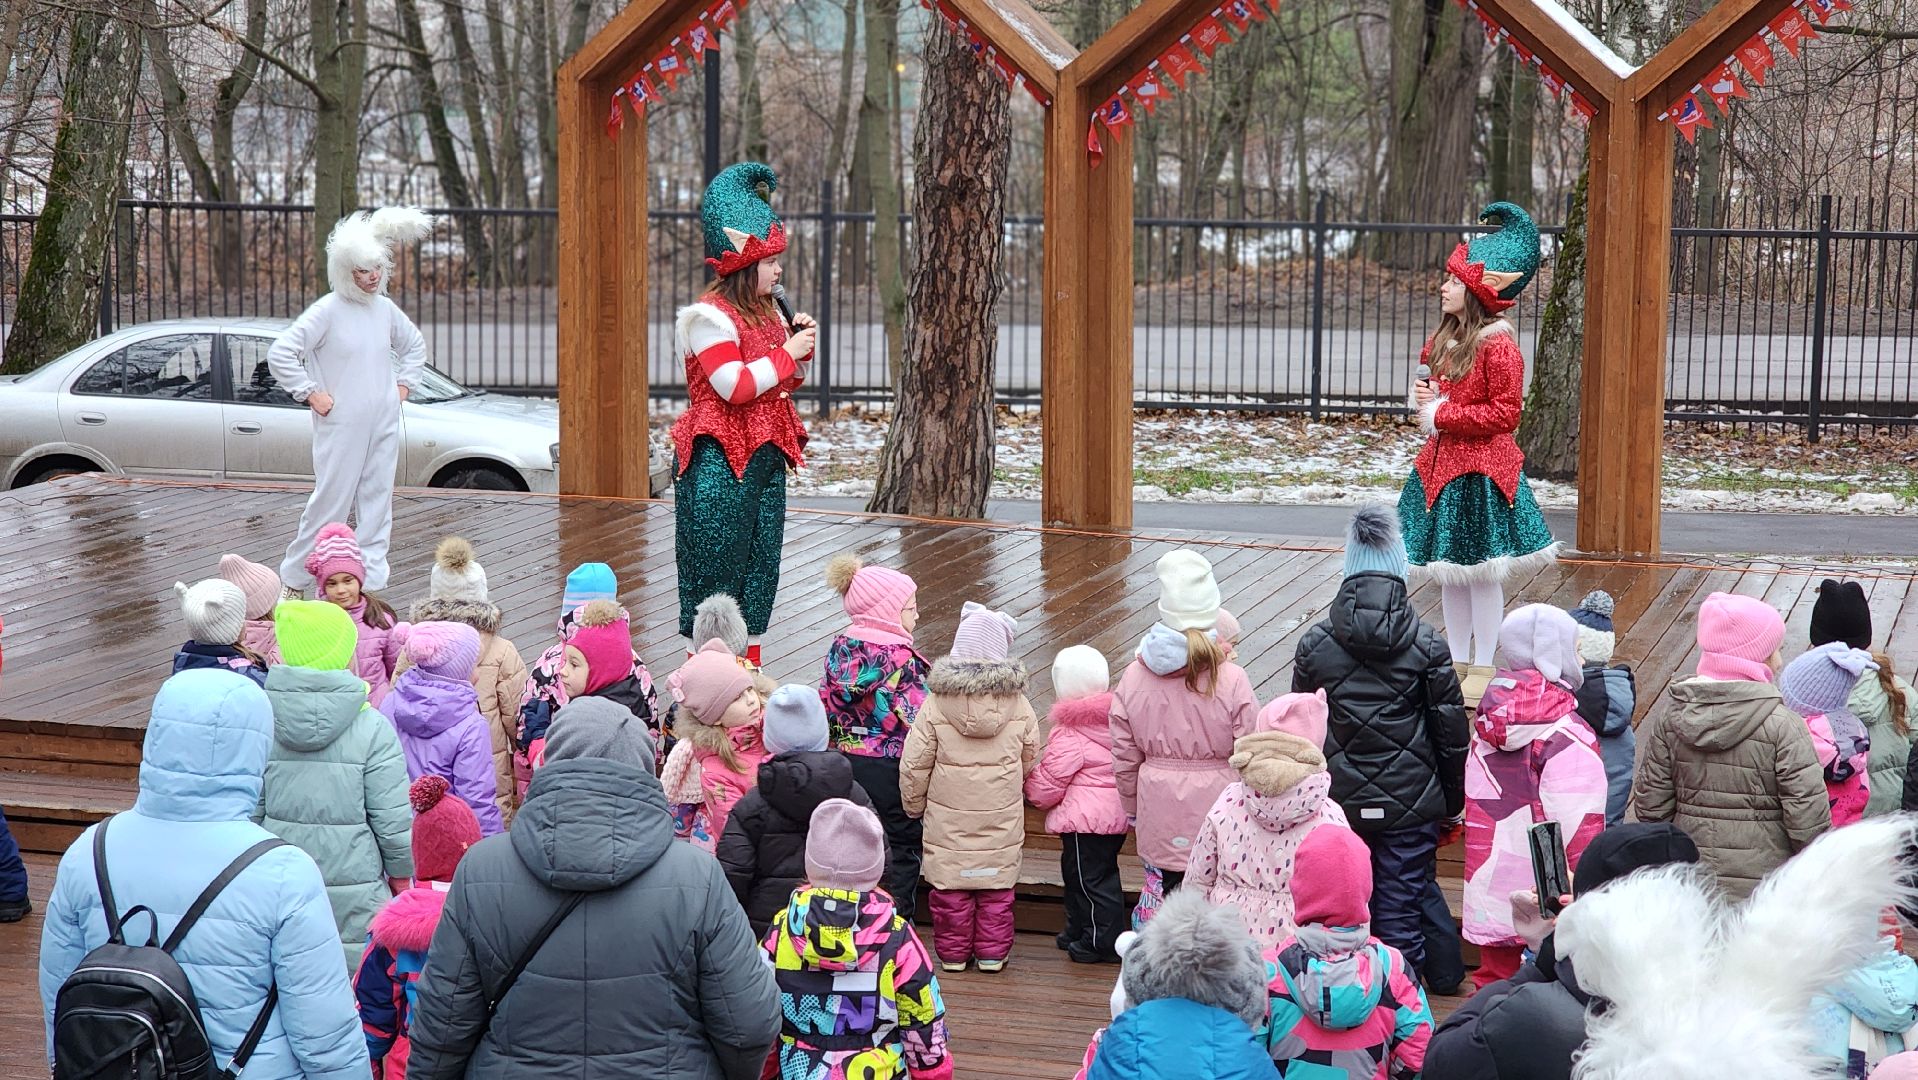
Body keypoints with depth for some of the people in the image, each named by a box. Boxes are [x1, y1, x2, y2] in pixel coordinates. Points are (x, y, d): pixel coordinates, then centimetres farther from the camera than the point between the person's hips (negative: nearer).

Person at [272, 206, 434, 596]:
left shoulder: (385, 309, 8)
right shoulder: (328, 311, -11)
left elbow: (414, 345, 28)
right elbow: (280, 354, -14)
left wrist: (405, 384, 15)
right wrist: (310, 394, -12)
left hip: (383, 424, 6)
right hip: (341, 426, -6)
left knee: (377, 499, 6)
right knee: (331, 499, -4)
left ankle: (372, 582, 12)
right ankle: (295, 577, 10)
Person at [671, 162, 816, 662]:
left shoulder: (766, 314, 14)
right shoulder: (711, 316, -13)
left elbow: (787, 382, 24)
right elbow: (735, 385, -23)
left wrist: (801, 346, 5)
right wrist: (787, 353, -14)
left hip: (764, 455, 9)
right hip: (720, 458, -9)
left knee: (760, 563, 11)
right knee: (716, 567, -4)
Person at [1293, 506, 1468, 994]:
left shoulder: (1315, 644, -3)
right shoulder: (1427, 644, -7)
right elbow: (1452, 733, -2)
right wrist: (1454, 803, 10)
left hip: (1339, 803, 1)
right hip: (1410, 804, -1)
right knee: (1403, 909, 8)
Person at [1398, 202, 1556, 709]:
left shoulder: (1497, 344, -15)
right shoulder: (1442, 339, 10)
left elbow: (1504, 412, -18)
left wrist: (1443, 414, -16)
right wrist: (1424, 398, 4)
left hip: (1481, 468, -8)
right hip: (1442, 462, 8)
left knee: (1480, 570, -1)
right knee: (1448, 569, 13)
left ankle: (1482, 669, 9)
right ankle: (1458, 661, 24)